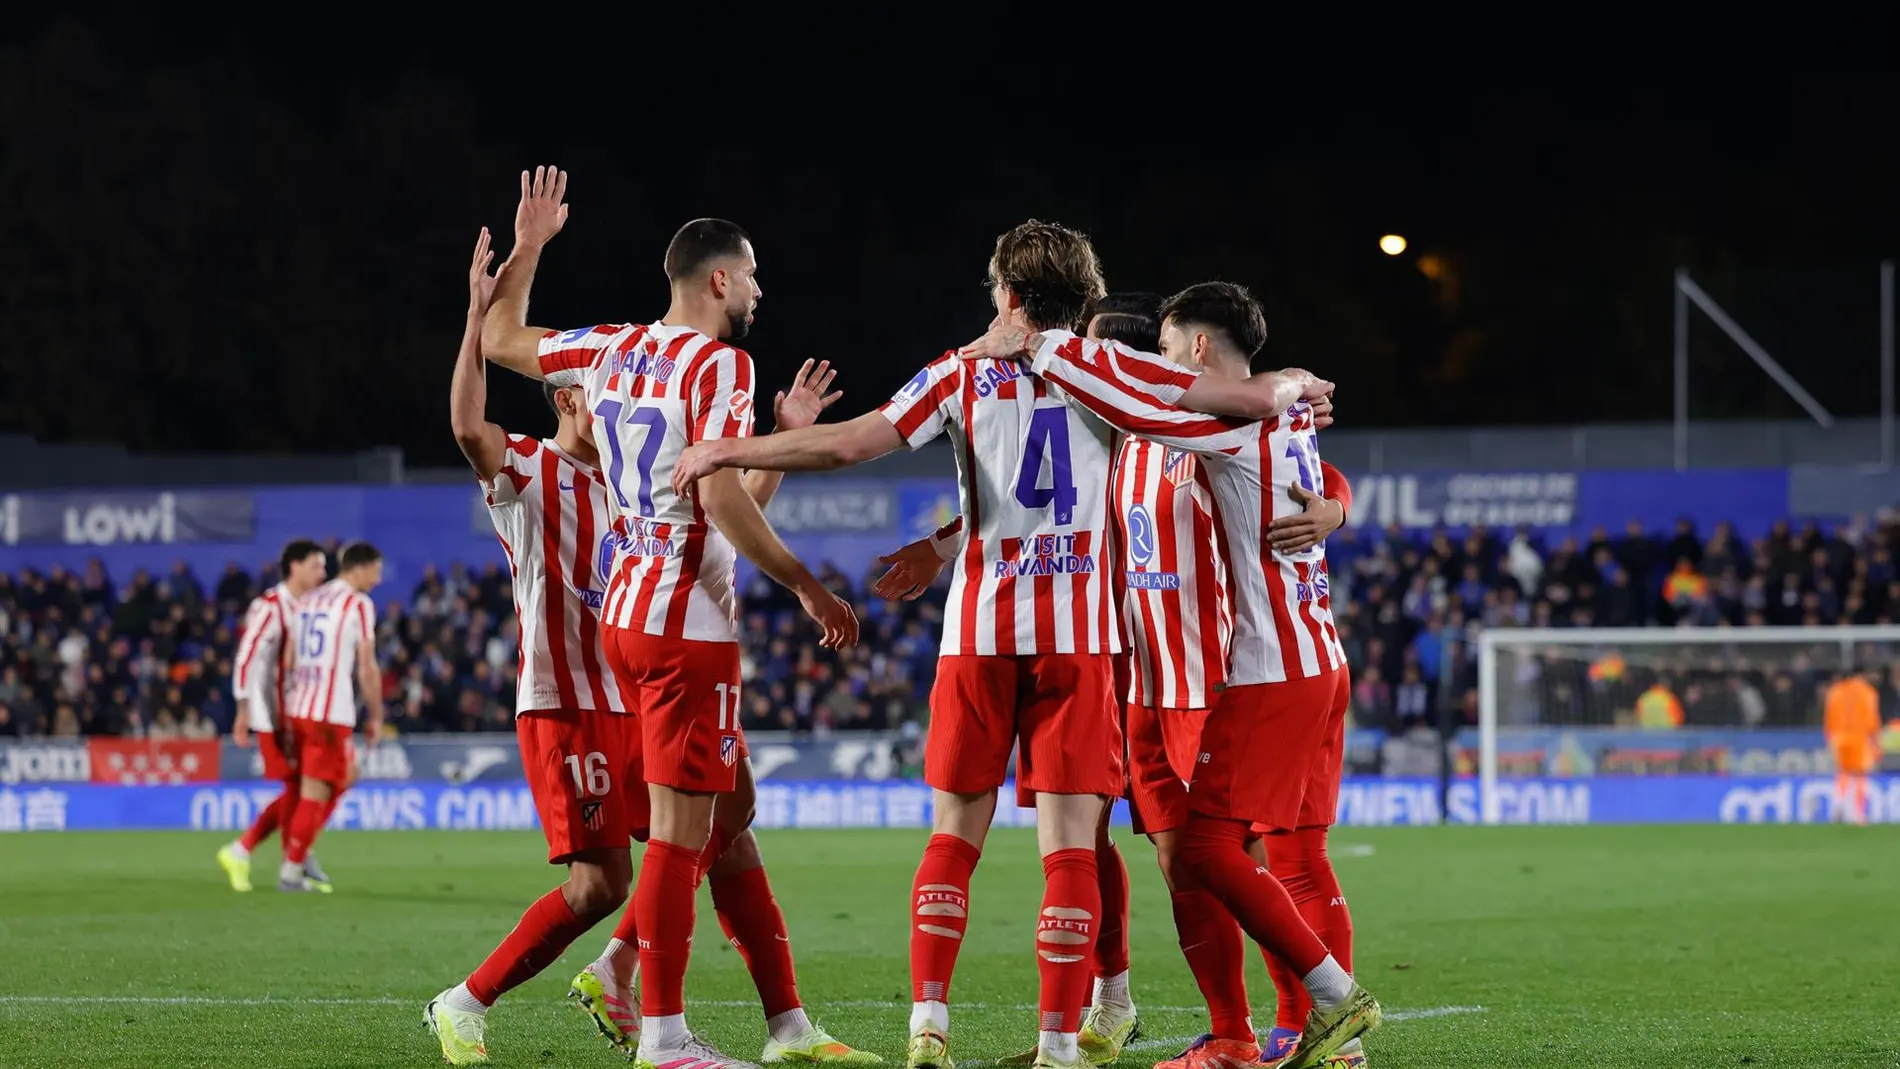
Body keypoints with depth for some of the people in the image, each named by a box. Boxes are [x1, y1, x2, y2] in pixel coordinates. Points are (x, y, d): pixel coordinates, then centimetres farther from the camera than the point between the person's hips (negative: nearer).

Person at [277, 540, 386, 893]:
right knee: (316, 791, -1)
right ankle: (291, 870, 0)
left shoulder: (307, 601, 15)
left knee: (345, 775, 21)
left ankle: (299, 849, 16)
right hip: (331, 714, -7)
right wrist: (376, 716, 1)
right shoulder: (359, 604, -6)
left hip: (298, 707, 7)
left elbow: (289, 661, 16)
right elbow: (367, 668, -8)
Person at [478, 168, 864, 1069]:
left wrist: (528, 245, 36)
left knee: (729, 808, 16)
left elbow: (501, 340, 25)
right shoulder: (718, 363, -12)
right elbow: (722, 498, -20)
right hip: (685, 622, -9)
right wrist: (807, 587, -15)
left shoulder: (612, 351, 10)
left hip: (625, 612, 9)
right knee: (683, 824, -5)